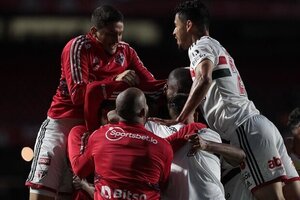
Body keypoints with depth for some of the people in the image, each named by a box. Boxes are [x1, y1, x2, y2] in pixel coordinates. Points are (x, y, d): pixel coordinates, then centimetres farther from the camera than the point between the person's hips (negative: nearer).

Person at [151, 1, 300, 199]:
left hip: (247, 130, -9)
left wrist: (179, 120, -18)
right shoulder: (218, 48, 29)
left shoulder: (201, 47, 0)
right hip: (260, 124, 9)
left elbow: (204, 80, -20)